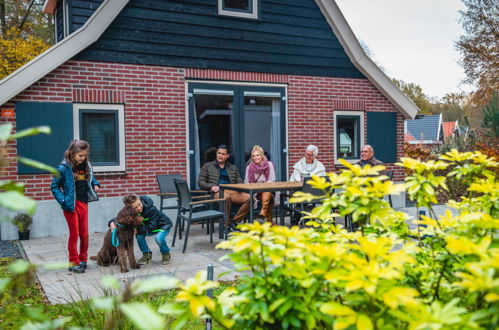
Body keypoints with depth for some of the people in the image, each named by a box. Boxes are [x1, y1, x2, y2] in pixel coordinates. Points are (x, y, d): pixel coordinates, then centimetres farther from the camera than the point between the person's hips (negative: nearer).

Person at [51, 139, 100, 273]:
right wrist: (63, 201, -15)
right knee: (74, 233, 1)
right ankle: (74, 262, 12)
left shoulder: (86, 166, 4)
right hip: (71, 205, -5)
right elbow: (54, 186, -6)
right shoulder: (64, 168, -11)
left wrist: (95, 184, 3)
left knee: (84, 234, 10)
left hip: (83, 203, 5)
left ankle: (83, 259, 26)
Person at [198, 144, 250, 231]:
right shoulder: (207, 166, 17)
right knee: (226, 197, -41)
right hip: (217, 192, -4)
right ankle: (226, 225, -26)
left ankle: (235, 222, -16)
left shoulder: (233, 168, 27)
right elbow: (200, 182, 9)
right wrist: (211, 187, -10)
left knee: (248, 198, -26)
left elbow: (239, 181, 24)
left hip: (232, 191, 4)